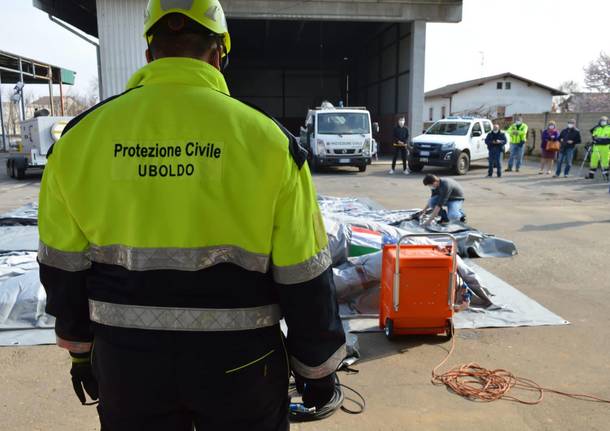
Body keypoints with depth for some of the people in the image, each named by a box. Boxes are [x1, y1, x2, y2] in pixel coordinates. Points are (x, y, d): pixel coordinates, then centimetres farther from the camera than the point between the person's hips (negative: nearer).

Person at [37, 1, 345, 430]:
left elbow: (63, 267, 4)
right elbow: (304, 278, -9)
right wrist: (318, 368, 5)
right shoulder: (267, 138, -13)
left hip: (126, 361, 3)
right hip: (238, 363, -2)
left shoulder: (81, 136, -4)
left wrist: (80, 350, 19)